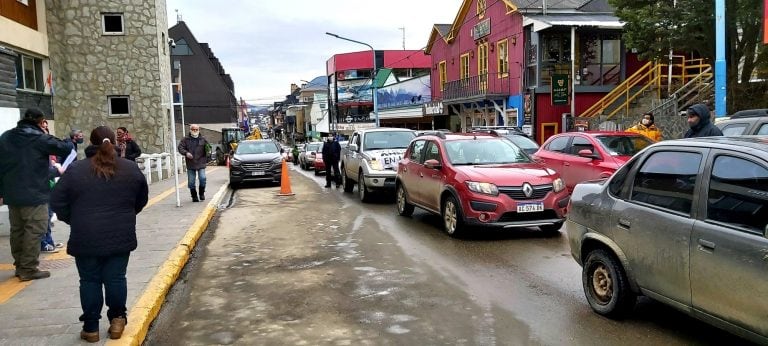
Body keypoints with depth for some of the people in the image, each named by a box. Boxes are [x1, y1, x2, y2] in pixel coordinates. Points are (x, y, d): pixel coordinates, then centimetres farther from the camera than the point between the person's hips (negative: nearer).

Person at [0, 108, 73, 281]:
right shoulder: (39, 138, -13)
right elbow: (65, 148, -14)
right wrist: (71, 140, 9)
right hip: (34, 194, -8)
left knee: (17, 230, 16)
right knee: (34, 231, -2)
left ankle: (20, 266, 26)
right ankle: (29, 269, -1)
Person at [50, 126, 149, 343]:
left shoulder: (75, 170, -4)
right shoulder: (131, 169, 2)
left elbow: (57, 202, -1)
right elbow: (142, 199, 12)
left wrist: (74, 221, 14)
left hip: (86, 238, -1)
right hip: (120, 237, 1)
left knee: (90, 281, 9)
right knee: (115, 278, 10)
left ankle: (91, 328, 15)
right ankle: (117, 319, 15)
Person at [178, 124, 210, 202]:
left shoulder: (203, 139, 6)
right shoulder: (186, 139, 4)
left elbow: (208, 149, 12)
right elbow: (180, 147, 0)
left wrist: (207, 160, 2)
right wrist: (186, 153, -17)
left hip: (201, 163, -1)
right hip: (190, 164, 1)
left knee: (202, 178, -13)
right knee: (191, 182, 4)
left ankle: (202, 193, 10)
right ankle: (194, 196, 20)